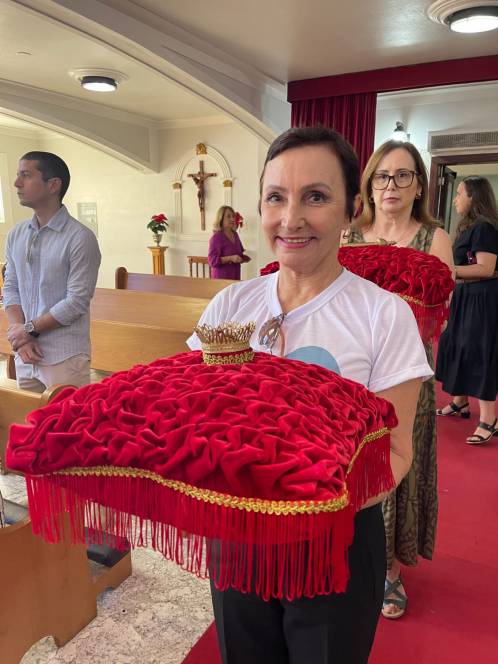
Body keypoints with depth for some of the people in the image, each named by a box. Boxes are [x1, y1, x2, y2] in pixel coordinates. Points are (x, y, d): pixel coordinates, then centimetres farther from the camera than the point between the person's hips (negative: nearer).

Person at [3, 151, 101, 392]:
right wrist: (20, 336, -6)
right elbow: (11, 289, 8)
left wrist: (29, 329, -9)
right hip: (24, 355, 6)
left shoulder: (80, 238, -12)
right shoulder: (16, 235, 7)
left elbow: (76, 302, -15)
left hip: (65, 359, -6)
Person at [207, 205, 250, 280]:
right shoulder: (216, 237, -12)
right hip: (222, 277, -6)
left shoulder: (235, 235, 9)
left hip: (235, 276, 7)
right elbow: (212, 260, -18)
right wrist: (230, 258, -25)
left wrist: (243, 258, 0)